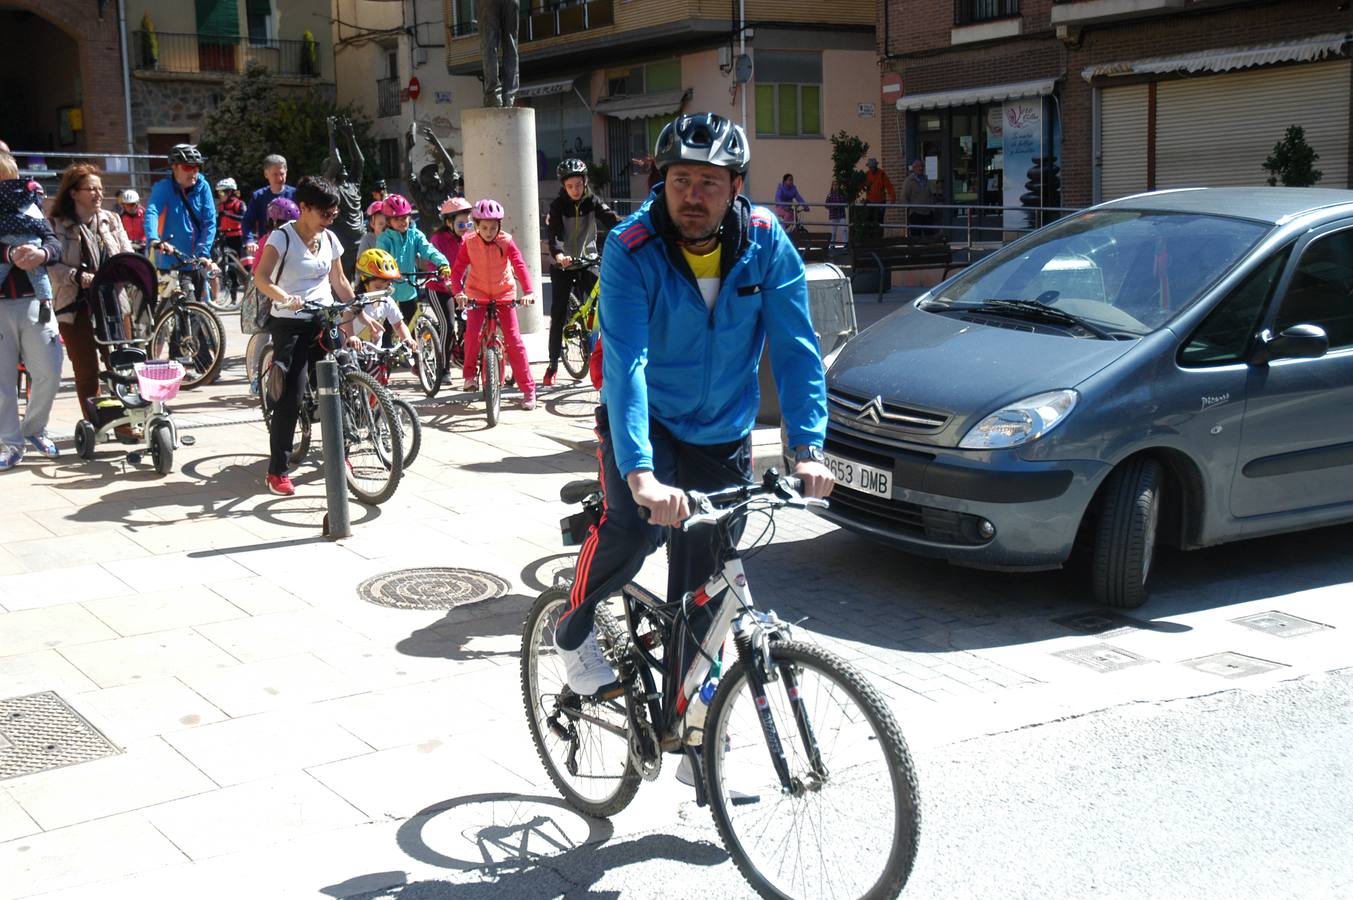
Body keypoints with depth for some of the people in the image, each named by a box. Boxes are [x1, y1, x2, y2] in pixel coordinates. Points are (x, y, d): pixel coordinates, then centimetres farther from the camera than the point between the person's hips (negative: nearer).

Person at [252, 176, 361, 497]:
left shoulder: (329, 239, 9)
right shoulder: (283, 237, -9)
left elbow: (340, 283, 16)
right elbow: (261, 278, -22)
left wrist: (350, 327, 11)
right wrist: (285, 298, -40)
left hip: (325, 322, 5)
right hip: (291, 324, -5)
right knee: (291, 397, -10)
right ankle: (277, 471, -2)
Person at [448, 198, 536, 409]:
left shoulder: (506, 242, -12)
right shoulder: (469, 243, -9)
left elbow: (520, 266, -20)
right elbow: (458, 269, -11)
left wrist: (528, 291, -34)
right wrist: (458, 292, -28)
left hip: (504, 294, 0)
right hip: (477, 294, 1)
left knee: (514, 341, -5)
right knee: (472, 332, -23)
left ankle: (528, 389, 1)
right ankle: (469, 375, 1)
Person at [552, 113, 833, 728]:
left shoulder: (766, 243, -13)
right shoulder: (630, 250, -21)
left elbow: (796, 348, -14)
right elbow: (625, 362, -32)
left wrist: (808, 447, -27)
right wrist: (640, 471, -44)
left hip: (722, 437, 3)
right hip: (645, 421, -2)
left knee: (701, 595, 6)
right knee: (637, 522, -31)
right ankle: (574, 624, -1)